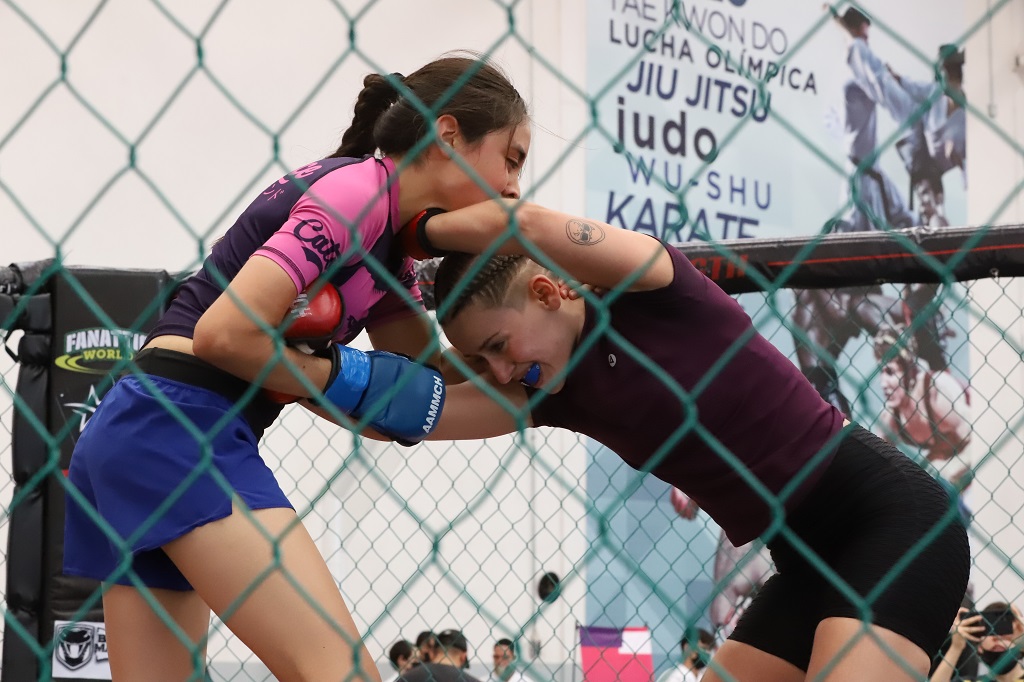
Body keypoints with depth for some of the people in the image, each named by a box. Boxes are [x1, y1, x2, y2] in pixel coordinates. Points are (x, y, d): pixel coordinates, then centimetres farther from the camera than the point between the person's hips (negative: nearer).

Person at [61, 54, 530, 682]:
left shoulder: (392, 238, 19)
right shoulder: (356, 190, -10)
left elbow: (422, 388, 19)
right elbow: (224, 333, -18)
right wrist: (347, 378, -6)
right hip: (179, 428, -10)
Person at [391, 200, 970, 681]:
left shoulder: (654, 294, -13)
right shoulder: (555, 393, 7)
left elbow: (532, 224, -29)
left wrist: (421, 232, -14)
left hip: (888, 515, -9)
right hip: (810, 557, 9)